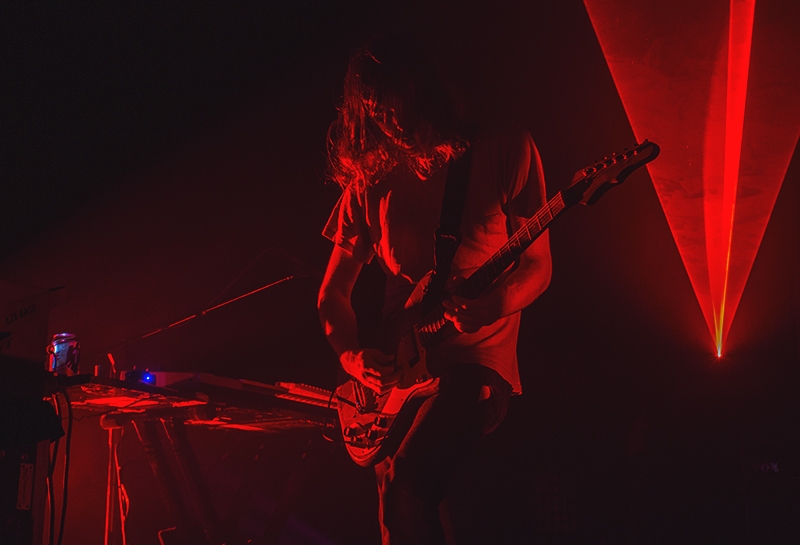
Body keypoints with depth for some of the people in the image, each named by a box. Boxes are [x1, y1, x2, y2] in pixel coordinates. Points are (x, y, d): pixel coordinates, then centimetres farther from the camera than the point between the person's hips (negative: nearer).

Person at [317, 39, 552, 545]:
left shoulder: (506, 151, -1)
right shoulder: (371, 181, 7)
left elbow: (538, 266, 0)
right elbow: (332, 293, 12)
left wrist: (490, 306, -21)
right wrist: (352, 356, -7)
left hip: (476, 359, -4)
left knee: (404, 483, -26)